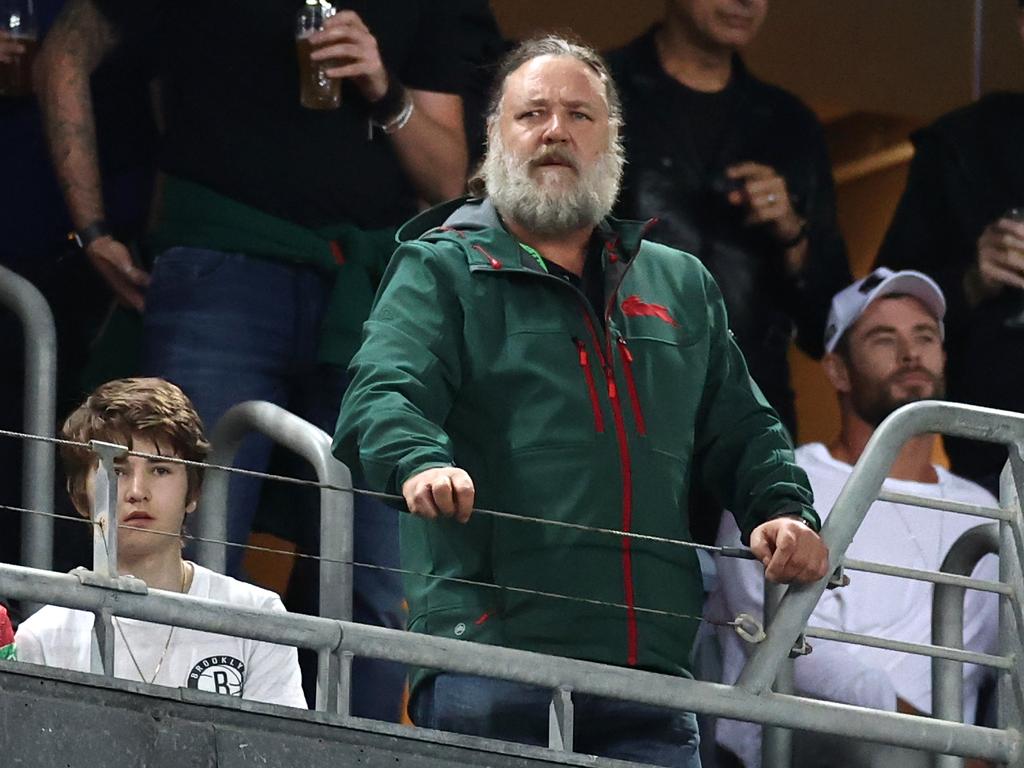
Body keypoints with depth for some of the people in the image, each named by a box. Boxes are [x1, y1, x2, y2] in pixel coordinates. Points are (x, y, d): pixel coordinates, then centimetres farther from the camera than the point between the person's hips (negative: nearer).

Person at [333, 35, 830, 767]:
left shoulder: (681, 285, 25)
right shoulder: (442, 270, 9)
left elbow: (742, 431, 28)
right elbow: (383, 396, -8)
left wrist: (784, 510, 7)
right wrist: (420, 463, -31)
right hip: (489, 655, -4)